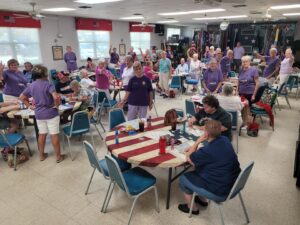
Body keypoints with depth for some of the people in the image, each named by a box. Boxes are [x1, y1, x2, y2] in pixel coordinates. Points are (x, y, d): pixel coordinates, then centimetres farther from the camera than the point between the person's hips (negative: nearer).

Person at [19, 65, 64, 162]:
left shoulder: (31, 86, 5)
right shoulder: (48, 84, -15)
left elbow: (22, 97, 14)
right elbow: (56, 97, -30)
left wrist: (29, 106, 15)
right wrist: (57, 105, -14)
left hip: (38, 114, 6)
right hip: (51, 113, -6)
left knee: (42, 134, 18)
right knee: (54, 135, 2)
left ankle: (42, 155, 29)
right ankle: (58, 156, 11)